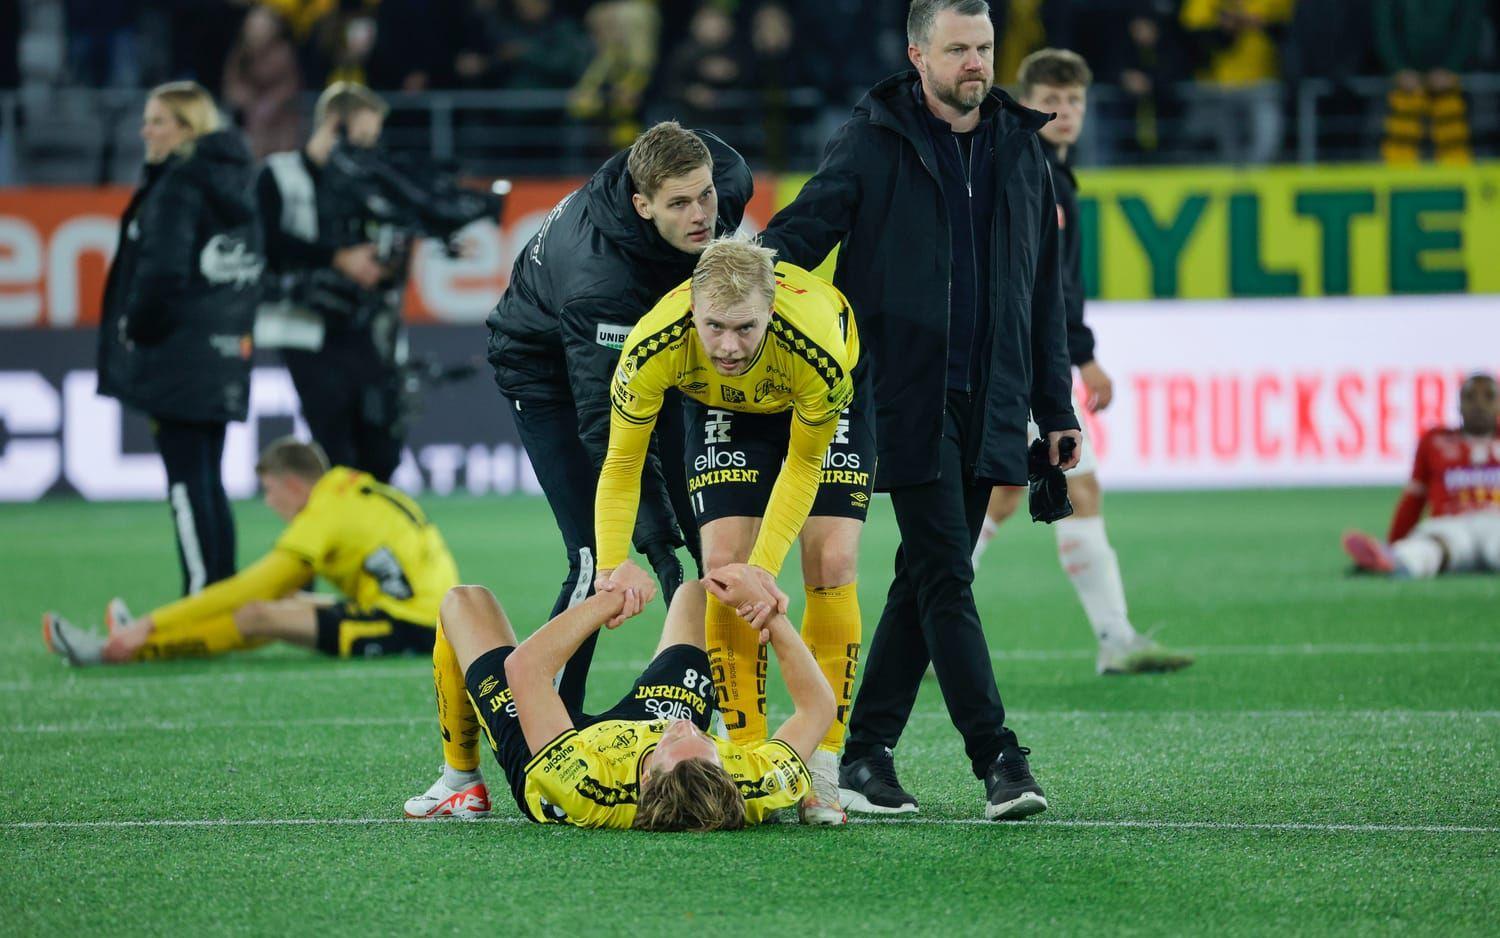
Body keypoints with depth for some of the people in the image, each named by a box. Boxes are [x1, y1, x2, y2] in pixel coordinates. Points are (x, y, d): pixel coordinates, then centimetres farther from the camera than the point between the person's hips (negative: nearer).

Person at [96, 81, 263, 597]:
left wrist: (138, 332, -7)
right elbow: (249, 274, 18)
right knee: (208, 484, 13)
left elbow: (163, 271, -20)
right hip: (225, 358, 9)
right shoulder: (232, 184, 14)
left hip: (178, 358, -9)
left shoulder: (176, 187, -13)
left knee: (188, 482, -8)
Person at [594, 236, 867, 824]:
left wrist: (765, 564, -31)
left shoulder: (816, 343, -41)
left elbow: (804, 463, -24)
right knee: (725, 566, -13)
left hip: (829, 404, -1)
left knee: (832, 567, -14)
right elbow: (621, 462, -23)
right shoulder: (653, 347, -38)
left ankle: (821, 775, -8)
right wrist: (613, 562, -36)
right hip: (723, 412, 1)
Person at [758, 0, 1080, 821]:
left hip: (986, 407, 5)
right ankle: (997, 760, -11)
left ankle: (866, 755, 14)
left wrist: (1055, 407, 16)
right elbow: (801, 231, -6)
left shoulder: (1019, 146, 12)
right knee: (946, 578, -9)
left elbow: (1043, 287, 17)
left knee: (926, 579, 7)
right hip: (908, 403, -5)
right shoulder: (874, 141, -3)